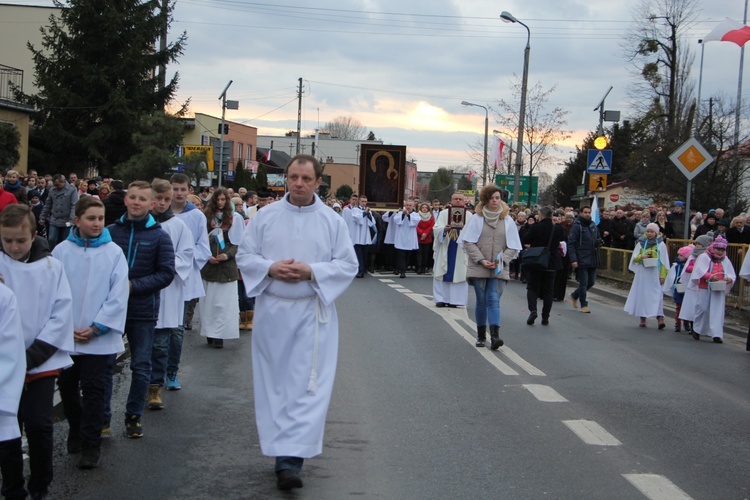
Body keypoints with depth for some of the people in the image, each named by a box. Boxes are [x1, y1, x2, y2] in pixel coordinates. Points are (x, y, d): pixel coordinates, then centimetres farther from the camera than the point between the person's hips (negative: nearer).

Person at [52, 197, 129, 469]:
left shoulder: (113, 252, -4)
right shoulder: (61, 251, -1)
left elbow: (118, 296, -6)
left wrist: (95, 328, -10)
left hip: (99, 337, -2)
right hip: (65, 336, 2)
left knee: (93, 389, -1)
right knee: (67, 386, 14)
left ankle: (91, 444, 8)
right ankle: (76, 428, 36)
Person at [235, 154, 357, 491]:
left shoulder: (332, 221, 2)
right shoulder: (265, 216, 5)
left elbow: (349, 265, 0)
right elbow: (244, 256, 6)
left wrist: (312, 271, -15)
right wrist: (270, 268, -13)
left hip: (312, 314, -2)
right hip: (271, 311, 2)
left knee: (308, 386, -9)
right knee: (273, 384, 7)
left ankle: (291, 459, -10)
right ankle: (281, 450, 19)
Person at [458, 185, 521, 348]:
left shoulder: (508, 221, 4)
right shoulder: (477, 219, -1)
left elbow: (513, 247, 6)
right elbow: (468, 242, -3)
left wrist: (502, 261, -10)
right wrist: (481, 260, -12)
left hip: (499, 270, 0)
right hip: (478, 268, 0)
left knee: (494, 300, -10)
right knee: (481, 301, 6)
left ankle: (495, 335, -19)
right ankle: (481, 336, 17)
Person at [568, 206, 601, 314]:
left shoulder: (593, 226, 13)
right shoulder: (576, 226, -8)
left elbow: (598, 239, 26)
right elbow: (571, 244, -12)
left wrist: (598, 242, 0)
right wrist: (573, 260, -19)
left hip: (593, 260, 7)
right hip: (581, 260, -7)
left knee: (591, 282, 10)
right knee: (583, 283, -3)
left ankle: (574, 296, 31)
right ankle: (583, 305, 9)